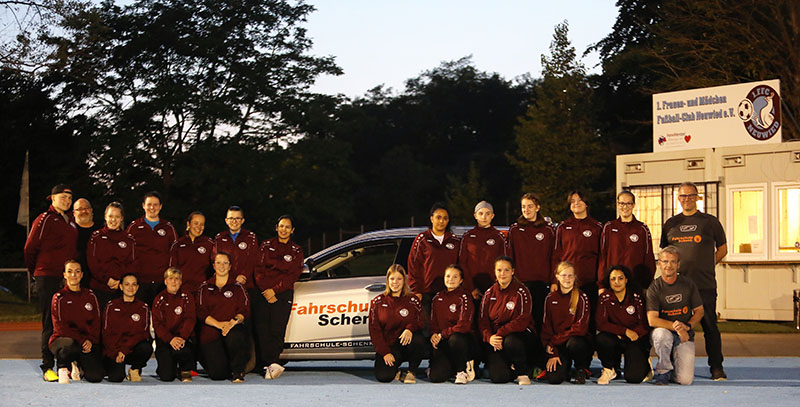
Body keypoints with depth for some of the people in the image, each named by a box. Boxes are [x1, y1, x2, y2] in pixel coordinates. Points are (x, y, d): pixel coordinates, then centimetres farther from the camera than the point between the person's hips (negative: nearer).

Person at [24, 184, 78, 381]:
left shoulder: (71, 221, 17)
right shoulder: (45, 220, -3)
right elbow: (30, 248, -2)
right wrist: (36, 272, 7)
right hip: (48, 278, -6)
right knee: (50, 322, -6)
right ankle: (47, 367, -4)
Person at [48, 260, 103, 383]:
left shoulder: (90, 296, 10)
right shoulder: (59, 297, 0)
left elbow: (97, 322, 5)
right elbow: (60, 327, -8)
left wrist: (90, 340, -14)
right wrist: (81, 340, -19)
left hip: (88, 342, 3)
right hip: (62, 339, -3)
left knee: (95, 376, -20)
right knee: (71, 345, -42)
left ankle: (78, 365, 17)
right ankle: (63, 368, -5)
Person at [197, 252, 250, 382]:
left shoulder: (237, 287, 13)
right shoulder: (205, 287, 13)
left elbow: (245, 311, 4)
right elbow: (201, 313, 3)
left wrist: (234, 321, -19)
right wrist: (219, 324, -14)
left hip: (233, 328, 0)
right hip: (211, 332, 0)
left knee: (235, 336, -40)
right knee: (218, 374, -19)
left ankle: (238, 372, -15)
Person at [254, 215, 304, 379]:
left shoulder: (296, 251, 13)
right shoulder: (266, 246, 15)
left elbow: (293, 275, 3)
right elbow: (259, 269, 8)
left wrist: (274, 290, -8)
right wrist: (265, 290, -6)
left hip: (283, 294, -1)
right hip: (262, 292, 1)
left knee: (277, 329, -14)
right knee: (262, 329, -12)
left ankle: (269, 365, -20)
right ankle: (272, 364, -16)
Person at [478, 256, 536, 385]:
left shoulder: (521, 292, -7)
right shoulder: (489, 294, 6)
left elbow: (523, 321, -15)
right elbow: (483, 321, 3)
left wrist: (500, 333, -22)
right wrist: (489, 337, -18)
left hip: (519, 333, -2)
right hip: (495, 339, 2)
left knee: (510, 341, -40)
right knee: (498, 377, -21)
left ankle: (523, 373, -11)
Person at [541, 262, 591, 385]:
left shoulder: (582, 297, -4)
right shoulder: (550, 298, 6)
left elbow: (581, 327, -12)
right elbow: (546, 327, 3)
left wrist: (554, 341, -15)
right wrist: (552, 354, -8)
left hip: (577, 339, -2)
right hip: (558, 347, 2)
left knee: (573, 343, -40)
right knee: (554, 378, -23)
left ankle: (581, 369, -6)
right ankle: (565, 366, 16)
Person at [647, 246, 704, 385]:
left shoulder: (688, 285, 2)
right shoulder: (654, 288, -7)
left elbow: (699, 311, 8)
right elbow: (652, 320, -14)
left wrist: (687, 326, -11)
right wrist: (676, 327, -23)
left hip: (685, 336, 1)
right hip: (663, 331, -1)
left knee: (685, 380, -15)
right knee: (662, 334, -40)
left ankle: (675, 362, 22)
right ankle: (664, 371, -13)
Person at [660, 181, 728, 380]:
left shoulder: (710, 221, 6)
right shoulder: (670, 224, 14)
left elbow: (722, 248, 12)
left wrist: (706, 266, 5)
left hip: (705, 284, -2)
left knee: (710, 325, -3)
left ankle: (716, 368, 2)